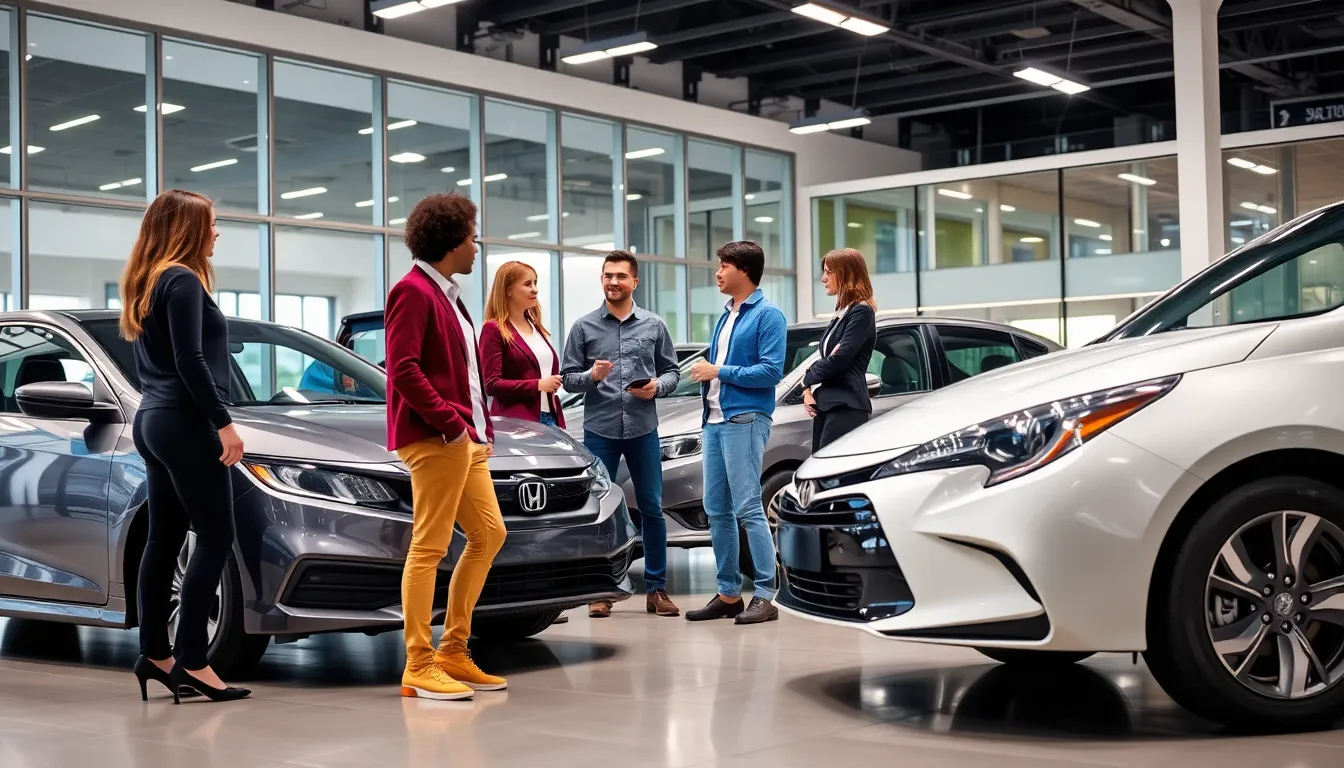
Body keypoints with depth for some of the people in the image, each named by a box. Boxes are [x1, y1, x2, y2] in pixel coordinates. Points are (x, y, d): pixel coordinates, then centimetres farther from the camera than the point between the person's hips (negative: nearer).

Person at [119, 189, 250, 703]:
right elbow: (190, 362, -19)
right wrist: (224, 423, -17)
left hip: (154, 420, 10)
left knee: (164, 539, 10)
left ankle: (154, 654, 14)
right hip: (185, 424, -10)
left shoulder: (148, 284, 18)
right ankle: (190, 661, -11)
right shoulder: (183, 280, -12)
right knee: (215, 538, -8)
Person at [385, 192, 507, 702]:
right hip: (434, 440, -10)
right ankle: (419, 667, -2)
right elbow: (403, 369, -20)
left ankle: (453, 651, 19)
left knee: (489, 534, 13)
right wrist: (450, 424, -20)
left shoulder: (447, 295, 20)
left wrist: (482, 429, 15)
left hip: (465, 438, 10)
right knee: (429, 547, -7)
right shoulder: (413, 292, -10)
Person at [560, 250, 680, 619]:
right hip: (599, 430, -1)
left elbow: (672, 371, 11)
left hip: (643, 429, 1)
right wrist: (591, 375, -16)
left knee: (652, 508, 4)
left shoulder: (654, 326, 8)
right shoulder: (584, 327, 5)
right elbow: (568, 378, 4)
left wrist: (657, 386, -10)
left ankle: (656, 588, 13)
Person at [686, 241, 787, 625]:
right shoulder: (726, 316, 19)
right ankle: (728, 594, 16)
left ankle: (766, 597, -8)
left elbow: (771, 371, -16)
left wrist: (720, 371, -12)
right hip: (715, 420, 9)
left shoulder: (767, 315, -7)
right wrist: (705, 373, 4)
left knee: (748, 509, -11)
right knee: (717, 510, 9)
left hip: (745, 420, -9)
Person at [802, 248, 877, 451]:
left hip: (847, 406, -9)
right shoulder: (842, 313, 20)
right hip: (826, 404, 9)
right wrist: (810, 389, 1)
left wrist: (808, 379, 0)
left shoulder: (862, 312, -7)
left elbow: (840, 358, -16)